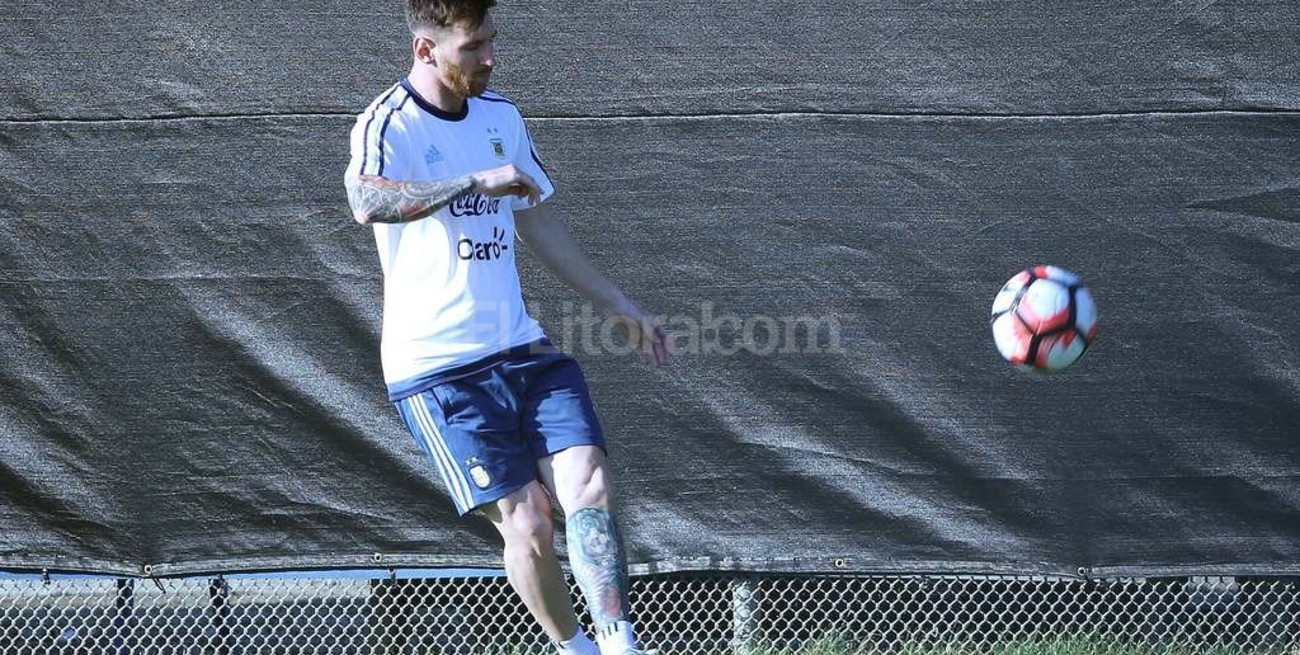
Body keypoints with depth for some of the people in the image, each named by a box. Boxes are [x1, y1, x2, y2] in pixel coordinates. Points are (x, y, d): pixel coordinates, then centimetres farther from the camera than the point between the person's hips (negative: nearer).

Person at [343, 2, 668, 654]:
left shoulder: (501, 117, 12)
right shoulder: (390, 124, -12)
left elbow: (538, 224, 25)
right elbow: (367, 202, -35)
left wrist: (620, 306, 27)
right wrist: (477, 181, -36)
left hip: (521, 348, 6)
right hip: (437, 370, -6)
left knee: (588, 483, -14)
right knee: (526, 522, -9)